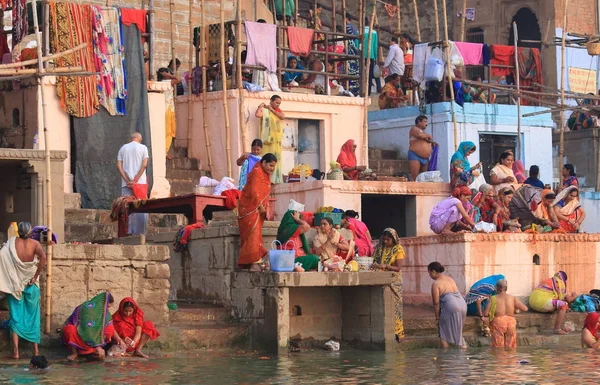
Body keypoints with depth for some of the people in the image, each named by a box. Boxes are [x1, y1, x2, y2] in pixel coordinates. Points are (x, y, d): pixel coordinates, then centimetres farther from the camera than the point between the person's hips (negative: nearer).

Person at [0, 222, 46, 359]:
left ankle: (15, 351, -4)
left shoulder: (12, 242, -4)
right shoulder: (35, 244, -6)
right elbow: (43, 257, -24)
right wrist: (36, 276, -15)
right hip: (31, 286, 0)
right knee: (32, 316, 11)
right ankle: (36, 350, 11)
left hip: (14, 284, 0)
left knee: (15, 317, 3)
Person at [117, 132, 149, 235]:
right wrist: (136, 179, -10)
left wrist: (127, 180, -4)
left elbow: (119, 166, 2)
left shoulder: (123, 148, 11)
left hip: (126, 183, 3)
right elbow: (144, 165, -8)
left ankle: (127, 232, -1)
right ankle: (140, 232, -4)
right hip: (140, 182, -2)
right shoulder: (143, 148, 3)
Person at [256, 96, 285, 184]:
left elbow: (282, 117, -4)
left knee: (276, 159, 7)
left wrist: (272, 109, -4)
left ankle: (276, 179, 10)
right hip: (268, 139, -6)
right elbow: (257, 114, -22)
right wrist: (260, 106, -8)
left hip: (277, 139, 6)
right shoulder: (264, 110, -2)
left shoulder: (278, 111, 17)